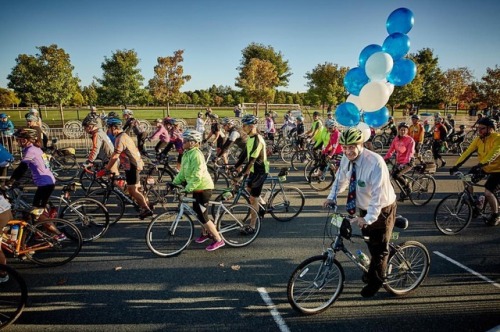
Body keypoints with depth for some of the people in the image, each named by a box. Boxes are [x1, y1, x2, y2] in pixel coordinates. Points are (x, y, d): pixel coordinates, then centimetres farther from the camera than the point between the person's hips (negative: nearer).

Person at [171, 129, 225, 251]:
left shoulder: (196, 154, -22)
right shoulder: (187, 153, 9)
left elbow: (197, 175, -28)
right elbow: (183, 172, 15)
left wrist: (188, 188, -30)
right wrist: (175, 182, 7)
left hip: (203, 187, -10)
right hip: (197, 187, 10)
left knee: (202, 216, -7)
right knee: (197, 211, 22)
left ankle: (218, 240, 4)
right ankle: (206, 232, 43)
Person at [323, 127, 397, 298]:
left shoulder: (375, 162, -34)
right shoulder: (346, 159, -13)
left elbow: (378, 194, -36)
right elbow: (341, 178, 3)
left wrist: (368, 218, -43)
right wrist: (332, 197, -10)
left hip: (382, 209, -6)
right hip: (365, 207, 6)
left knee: (379, 247, 7)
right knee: (370, 242, 24)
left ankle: (375, 281, 30)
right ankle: (376, 269, 50)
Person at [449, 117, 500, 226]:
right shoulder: (478, 139, -4)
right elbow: (467, 153, -9)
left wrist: (479, 166, -49)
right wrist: (456, 165, -19)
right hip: (484, 167, 7)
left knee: (488, 192, -18)